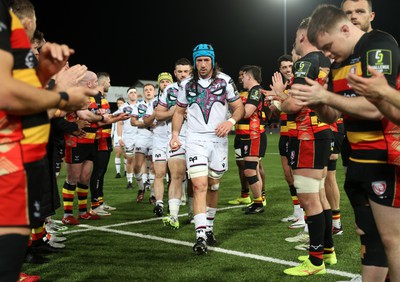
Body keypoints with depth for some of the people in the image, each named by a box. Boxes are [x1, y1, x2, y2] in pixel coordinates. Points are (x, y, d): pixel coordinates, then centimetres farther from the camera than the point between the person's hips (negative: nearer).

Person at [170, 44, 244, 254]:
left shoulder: (225, 81, 1)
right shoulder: (187, 84, 6)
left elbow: (239, 107, 4)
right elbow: (179, 112, 16)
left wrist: (231, 121, -17)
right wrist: (175, 135, 3)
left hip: (218, 140, 1)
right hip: (195, 140, 0)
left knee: (213, 187, 12)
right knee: (199, 186, -13)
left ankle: (208, 227, 30)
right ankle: (200, 236, -18)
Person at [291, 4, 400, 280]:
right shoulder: (340, 62, 13)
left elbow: (375, 107, -24)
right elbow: (333, 115, 15)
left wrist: (326, 96, -18)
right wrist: (317, 103, -6)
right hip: (359, 159, 8)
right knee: (369, 234, 13)